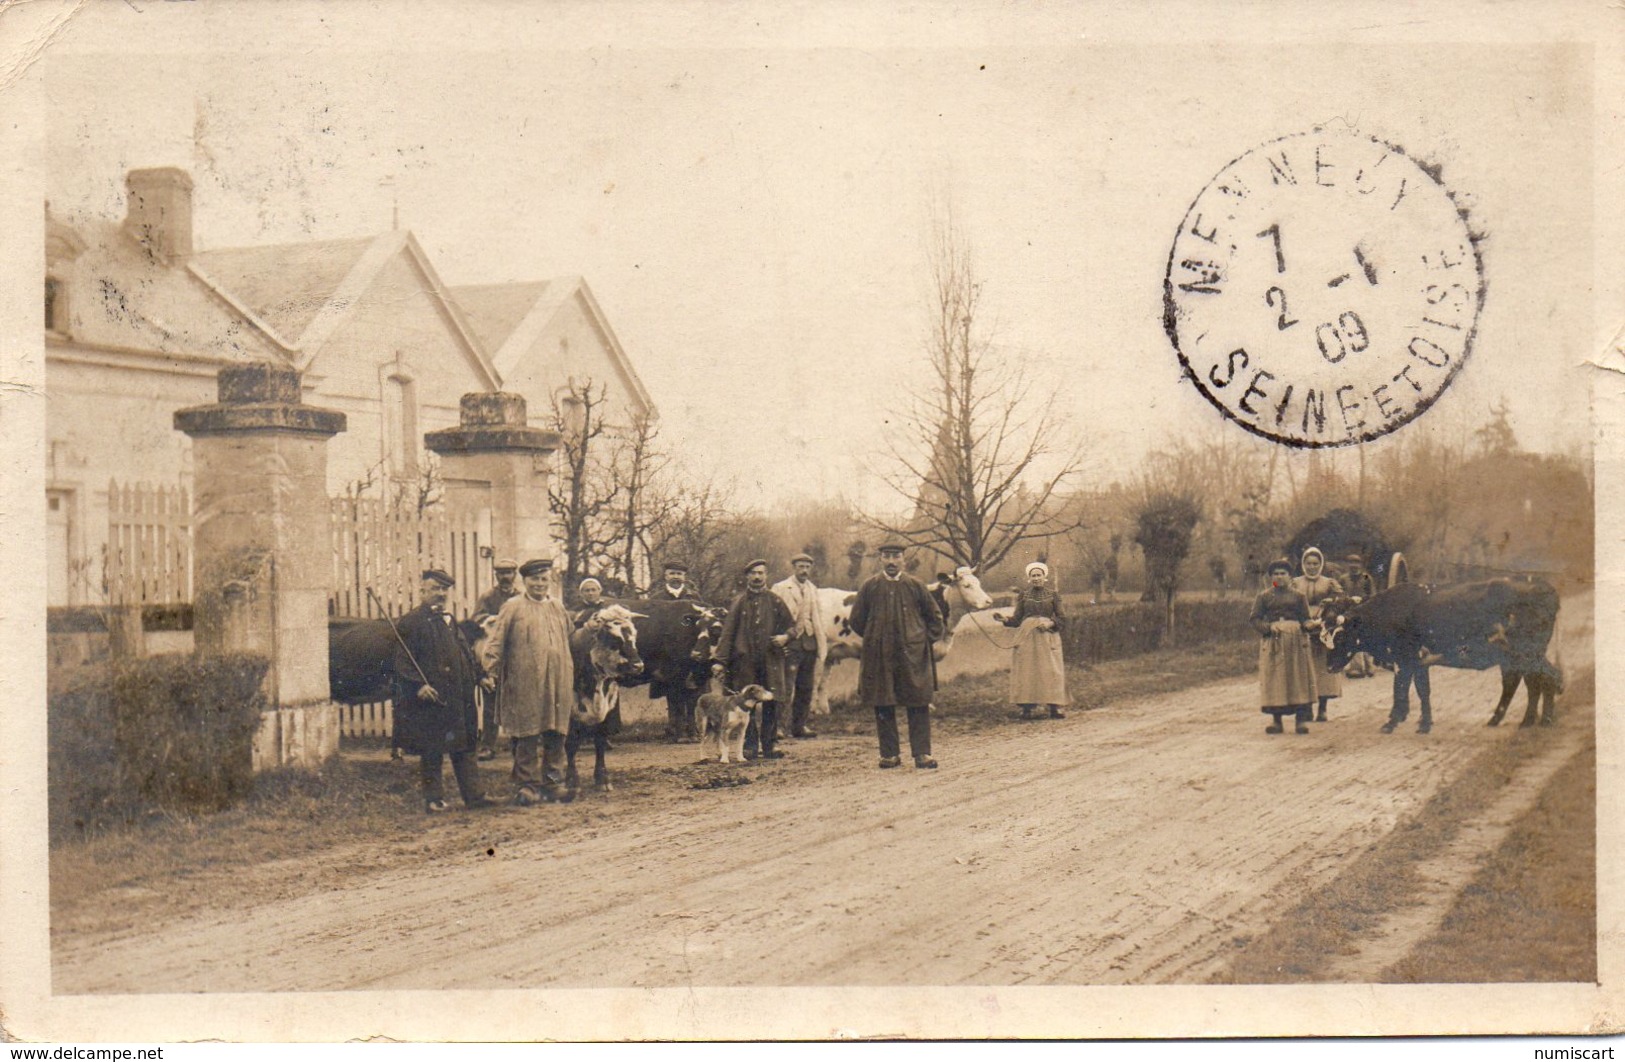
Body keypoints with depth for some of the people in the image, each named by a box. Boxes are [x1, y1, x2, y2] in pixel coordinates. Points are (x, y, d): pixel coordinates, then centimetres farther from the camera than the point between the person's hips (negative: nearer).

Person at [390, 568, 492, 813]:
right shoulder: (410, 623, -6)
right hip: (429, 698, -7)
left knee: (464, 747, 8)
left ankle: (473, 795, 11)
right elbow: (402, 662, -12)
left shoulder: (449, 621, 18)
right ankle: (433, 799, 6)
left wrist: (479, 675, 13)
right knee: (431, 751, -1)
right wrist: (418, 685, -23)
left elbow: (466, 655, 25)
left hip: (457, 699, 7)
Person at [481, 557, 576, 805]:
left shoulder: (558, 609, 17)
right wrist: (491, 672, -11)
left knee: (556, 736, 6)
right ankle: (528, 786, 6)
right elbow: (495, 642, -2)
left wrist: (571, 681, 20)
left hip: (558, 683, 4)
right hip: (525, 686, -4)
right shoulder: (513, 607, 2)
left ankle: (553, 783, 14)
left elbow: (569, 643, 23)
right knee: (527, 739, -1)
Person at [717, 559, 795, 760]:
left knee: (771, 704, 1)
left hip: (771, 659, 1)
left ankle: (769, 745, 8)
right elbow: (727, 632, 2)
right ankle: (749, 746, 6)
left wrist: (785, 637, -7)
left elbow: (792, 626, 16)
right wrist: (721, 660, -6)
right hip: (744, 661, -1)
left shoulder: (775, 601, 9)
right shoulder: (739, 602, 6)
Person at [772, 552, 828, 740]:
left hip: (809, 642, 6)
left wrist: (823, 636, 12)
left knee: (806, 688, 8)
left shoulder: (813, 590, 19)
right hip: (790, 642, -6)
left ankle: (799, 726, 14)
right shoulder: (780, 588, 0)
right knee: (786, 687, -9)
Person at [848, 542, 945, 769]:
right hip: (880, 656, 0)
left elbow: (934, 615, 14)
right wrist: (873, 640, 9)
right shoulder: (870, 586, 3)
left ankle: (922, 753, 2)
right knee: (883, 706, 3)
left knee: (919, 704, -2)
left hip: (913, 654, 0)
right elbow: (856, 620, 11)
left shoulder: (915, 586, 4)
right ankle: (889, 754, 10)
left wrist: (927, 640, 6)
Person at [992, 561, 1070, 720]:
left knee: (1050, 670, -7)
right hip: (1027, 638, 1)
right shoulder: (1024, 595, 10)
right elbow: (1016, 619, 7)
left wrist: (1050, 623, -13)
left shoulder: (1053, 595, 8)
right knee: (1026, 671, -5)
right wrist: (1005, 619, -12)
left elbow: (1061, 618, 6)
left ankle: (1055, 707, -6)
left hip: (1048, 637, -1)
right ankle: (1027, 708, -3)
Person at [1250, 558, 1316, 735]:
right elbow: (1255, 619, 3)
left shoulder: (1298, 596, 10)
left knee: (1298, 677, -4)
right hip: (1273, 641, 0)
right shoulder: (1264, 597, 8)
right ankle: (1276, 720, 4)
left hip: (1296, 640, 0)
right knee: (1274, 679, -2)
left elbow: (1306, 619, 9)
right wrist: (1269, 627, -14)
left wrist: (1307, 625, -14)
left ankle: (1301, 719, -1)